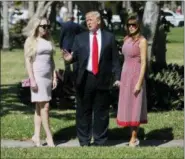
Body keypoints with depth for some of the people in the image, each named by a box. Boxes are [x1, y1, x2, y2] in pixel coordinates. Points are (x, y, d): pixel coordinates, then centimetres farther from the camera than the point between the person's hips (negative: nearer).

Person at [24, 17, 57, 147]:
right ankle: (49, 136, -1)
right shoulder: (31, 41, -4)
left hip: (48, 76, 6)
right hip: (37, 76, -6)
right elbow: (28, 60, -8)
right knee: (45, 106, -7)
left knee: (40, 107, 6)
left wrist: (54, 77, 9)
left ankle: (37, 136, 9)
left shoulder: (48, 41, 12)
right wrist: (32, 79, -15)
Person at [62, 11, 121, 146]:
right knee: (83, 111, 6)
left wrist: (117, 77, 0)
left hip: (102, 80, -1)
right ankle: (84, 141, 15)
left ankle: (100, 141, 15)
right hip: (85, 79, 1)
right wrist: (70, 58, -19)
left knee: (101, 112, 6)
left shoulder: (109, 37, 5)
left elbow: (115, 59, 5)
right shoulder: (80, 38, 8)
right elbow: (75, 56, 5)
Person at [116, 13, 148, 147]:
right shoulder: (127, 39, 9)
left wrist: (139, 82, -19)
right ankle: (133, 136, 18)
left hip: (136, 75, -8)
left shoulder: (142, 41, -13)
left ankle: (134, 138, 6)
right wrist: (121, 78, 14)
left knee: (134, 106, -1)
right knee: (127, 106, 10)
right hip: (125, 75, 8)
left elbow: (144, 63, -15)